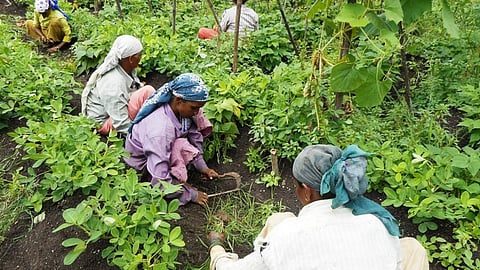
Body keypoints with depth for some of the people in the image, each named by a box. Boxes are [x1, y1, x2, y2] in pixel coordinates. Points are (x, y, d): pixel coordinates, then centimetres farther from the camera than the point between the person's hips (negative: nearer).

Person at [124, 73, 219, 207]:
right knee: (181, 145, -34)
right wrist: (192, 195, -28)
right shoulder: (159, 130, -40)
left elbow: (194, 133, -3)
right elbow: (159, 181, -38)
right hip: (144, 161, -7)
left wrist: (202, 167, -11)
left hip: (165, 146, 7)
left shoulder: (179, 108, -20)